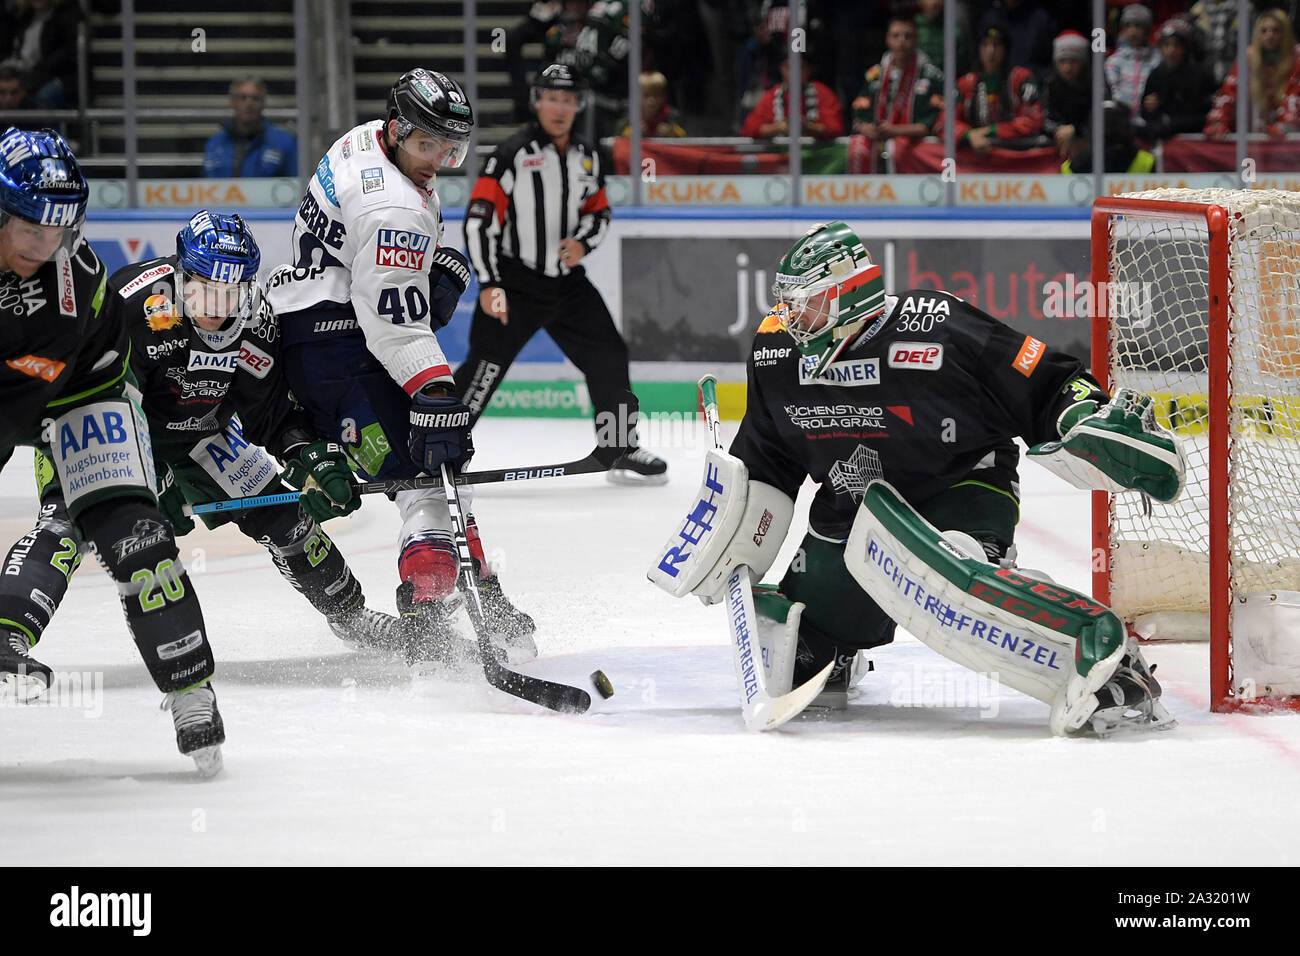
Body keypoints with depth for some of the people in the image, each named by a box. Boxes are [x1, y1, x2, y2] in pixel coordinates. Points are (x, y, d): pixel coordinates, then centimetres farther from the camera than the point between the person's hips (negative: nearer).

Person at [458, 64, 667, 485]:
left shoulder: (587, 157, 8)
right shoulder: (512, 154, -13)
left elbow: (599, 212, 19)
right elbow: (479, 220, -16)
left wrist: (583, 241, -5)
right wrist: (488, 285, -21)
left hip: (566, 279, 6)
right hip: (514, 282, -6)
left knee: (608, 356, 7)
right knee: (487, 363, -16)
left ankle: (623, 450, 21)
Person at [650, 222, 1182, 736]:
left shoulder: (935, 332, -23)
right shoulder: (778, 352, -4)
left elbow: (1049, 388, -17)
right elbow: (763, 465, 12)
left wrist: (1101, 426, -34)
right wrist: (734, 561, 9)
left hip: (962, 491, -7)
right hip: (852, 510, 7)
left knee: (933, 576, -42)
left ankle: (1097, 651, -46)